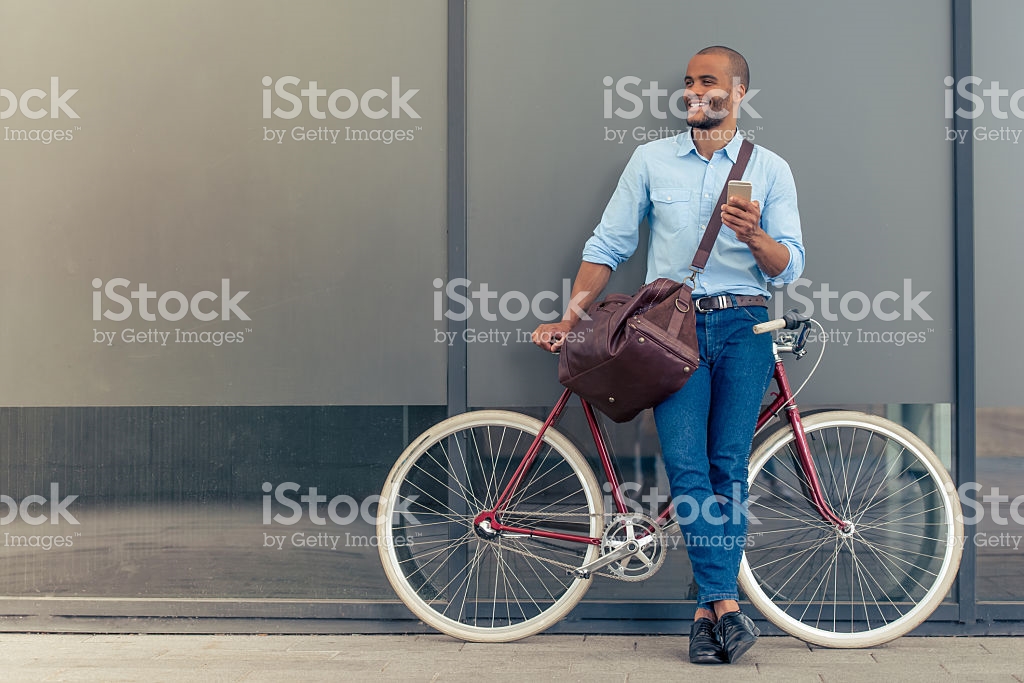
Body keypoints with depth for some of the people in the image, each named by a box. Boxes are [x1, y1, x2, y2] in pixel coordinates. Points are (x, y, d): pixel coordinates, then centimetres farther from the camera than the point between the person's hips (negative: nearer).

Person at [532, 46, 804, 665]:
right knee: (685, 463, -14)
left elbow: (788, 267, 3)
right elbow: (608, 246, 13)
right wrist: (570, 318, 5)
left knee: (728, 467, -7)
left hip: (742, 326, 0)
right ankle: (726, 603, -14)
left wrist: (754, 234, -18)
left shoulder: (770, 169, 10)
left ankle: (708, 609, 0)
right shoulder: (651, 160, 12)